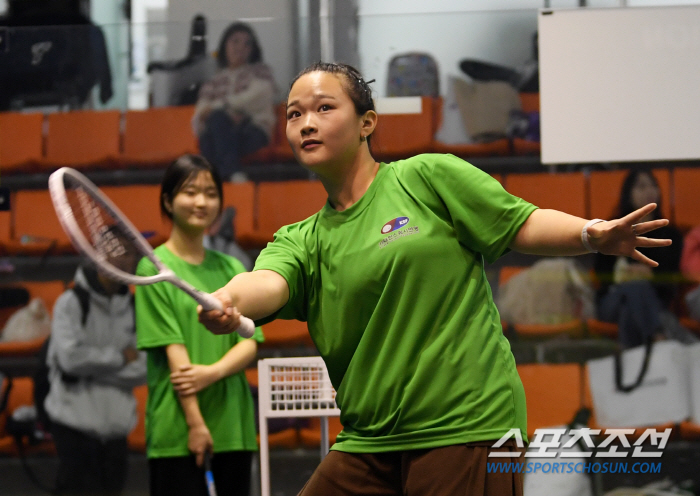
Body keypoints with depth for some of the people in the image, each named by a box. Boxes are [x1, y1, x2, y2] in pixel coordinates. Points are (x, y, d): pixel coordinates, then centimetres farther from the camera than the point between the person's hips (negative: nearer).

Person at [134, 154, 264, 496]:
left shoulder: (231, 269, 12)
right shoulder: (155, 268, -2)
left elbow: (249, 343, 5)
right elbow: (173, 349, -9)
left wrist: (213, 372, -15)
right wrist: (195, 422, -15)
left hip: (233, 426, 5)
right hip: (177, 427, -5)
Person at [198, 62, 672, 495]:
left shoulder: (428, 176, 2)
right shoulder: (302, 240, 11)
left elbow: (522, 225, 2)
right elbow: (267, 281, -10)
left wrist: (593, 233, -18)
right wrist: (227, 301, -34)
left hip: (468, 428, -4)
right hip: (368, 445, 5)